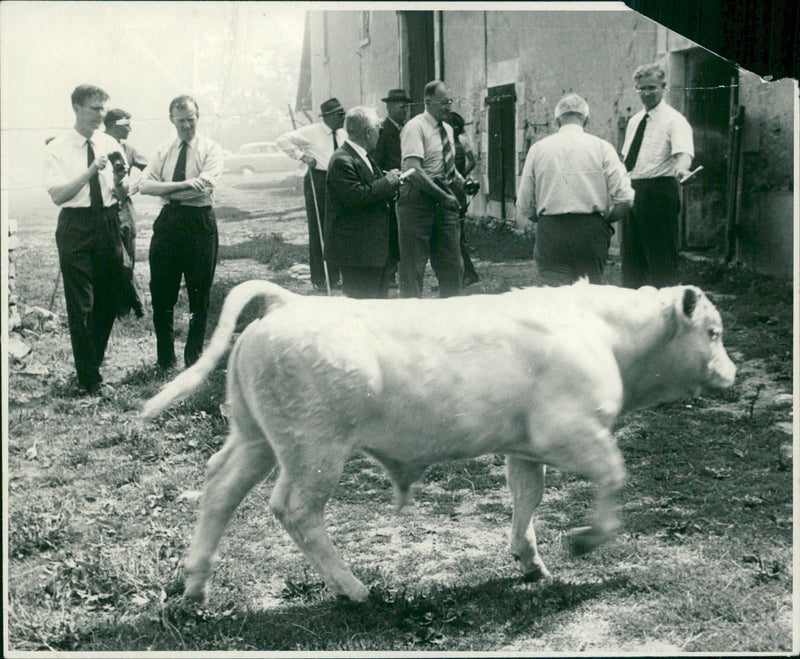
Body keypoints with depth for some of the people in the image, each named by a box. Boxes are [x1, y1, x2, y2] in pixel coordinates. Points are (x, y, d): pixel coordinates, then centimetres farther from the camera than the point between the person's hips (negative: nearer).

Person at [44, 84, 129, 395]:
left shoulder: (110, 144, 8)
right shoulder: (58, 148, -3)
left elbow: (123, 194, 7)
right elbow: (57, 195, -14)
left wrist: (120, 180, -16)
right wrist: (91, 171, -23)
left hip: (108, 223, 4)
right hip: (76, 226, -4)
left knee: (107, 300, 10)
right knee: (80, 305, -3)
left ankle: (94, 365, 28)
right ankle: (89, 378, 5)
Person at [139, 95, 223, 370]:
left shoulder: (211, 149, 1)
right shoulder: (163, 152, 12)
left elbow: (205, 186, -15)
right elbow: (144, 185, -3)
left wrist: (166, 190, -11)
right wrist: (184, 185, -16)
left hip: (200, 222, -3)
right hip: (167, 222, 3)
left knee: (199, 295, 4)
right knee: (161, 293, 5)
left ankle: (193, 357, 17)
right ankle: (165, 358, 17)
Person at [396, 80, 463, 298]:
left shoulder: (447, 129, 15)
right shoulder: (415, 127, -11)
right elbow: (413, 171, -21)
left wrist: (462, 182, 6)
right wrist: (444, 196, -20)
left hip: (443, 200, 8)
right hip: (418, 200, -8)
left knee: (451, 264, 9)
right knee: (413, 266, -1)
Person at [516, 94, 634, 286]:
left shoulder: (538, 149, 6)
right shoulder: (602, 147, 2)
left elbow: (524, 207, 7)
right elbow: (624, 198, -4)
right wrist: (605, 220, 13)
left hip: (549, 232, 1)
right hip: (590, 231, 0)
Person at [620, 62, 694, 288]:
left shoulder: (673, 120, -7)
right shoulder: (634, 121, 16)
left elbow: (684, 152, -23)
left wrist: (681, 169, -44)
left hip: (659, 192, -8)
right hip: (632, 191, 8)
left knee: (661, 259, -5)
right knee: (630, 257, 11)